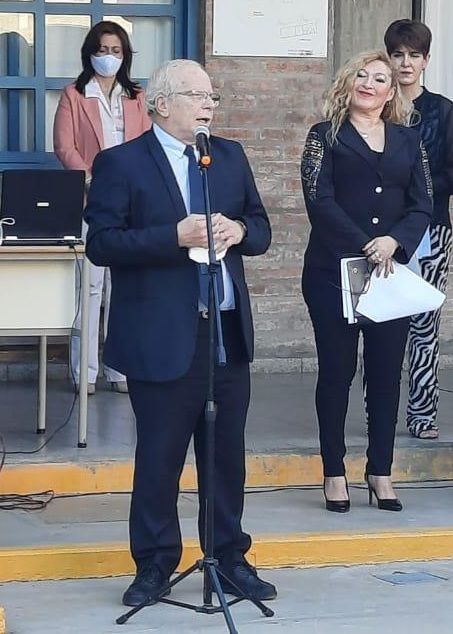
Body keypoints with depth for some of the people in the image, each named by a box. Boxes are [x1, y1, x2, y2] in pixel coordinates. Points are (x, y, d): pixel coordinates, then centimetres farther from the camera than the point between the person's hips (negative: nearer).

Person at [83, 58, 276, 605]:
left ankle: (229, 556, 24)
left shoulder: (230, 157, 12)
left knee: (227, 454, 12)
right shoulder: (120, 164, -5)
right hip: (162, 339, -5)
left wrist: (239, 230, -7)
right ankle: (155, 563, 16)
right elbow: (101, 243, -13)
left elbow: (261, 229, 17)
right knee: (158, 457, 3)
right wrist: (175, 236, -22)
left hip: (228, 333, 5)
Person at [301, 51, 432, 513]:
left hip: (393, 272, 3)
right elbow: (320, 200, -8)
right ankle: (334, 472, 10)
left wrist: (393, 242, -15)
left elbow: (422, 207, 4)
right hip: (333, 271, -3)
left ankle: (381, 471, 15)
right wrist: (365, 246, -17)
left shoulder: (407, 141, 11)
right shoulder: (326, 136, 3)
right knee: (336, 370, 2)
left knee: (386, 371, 6)